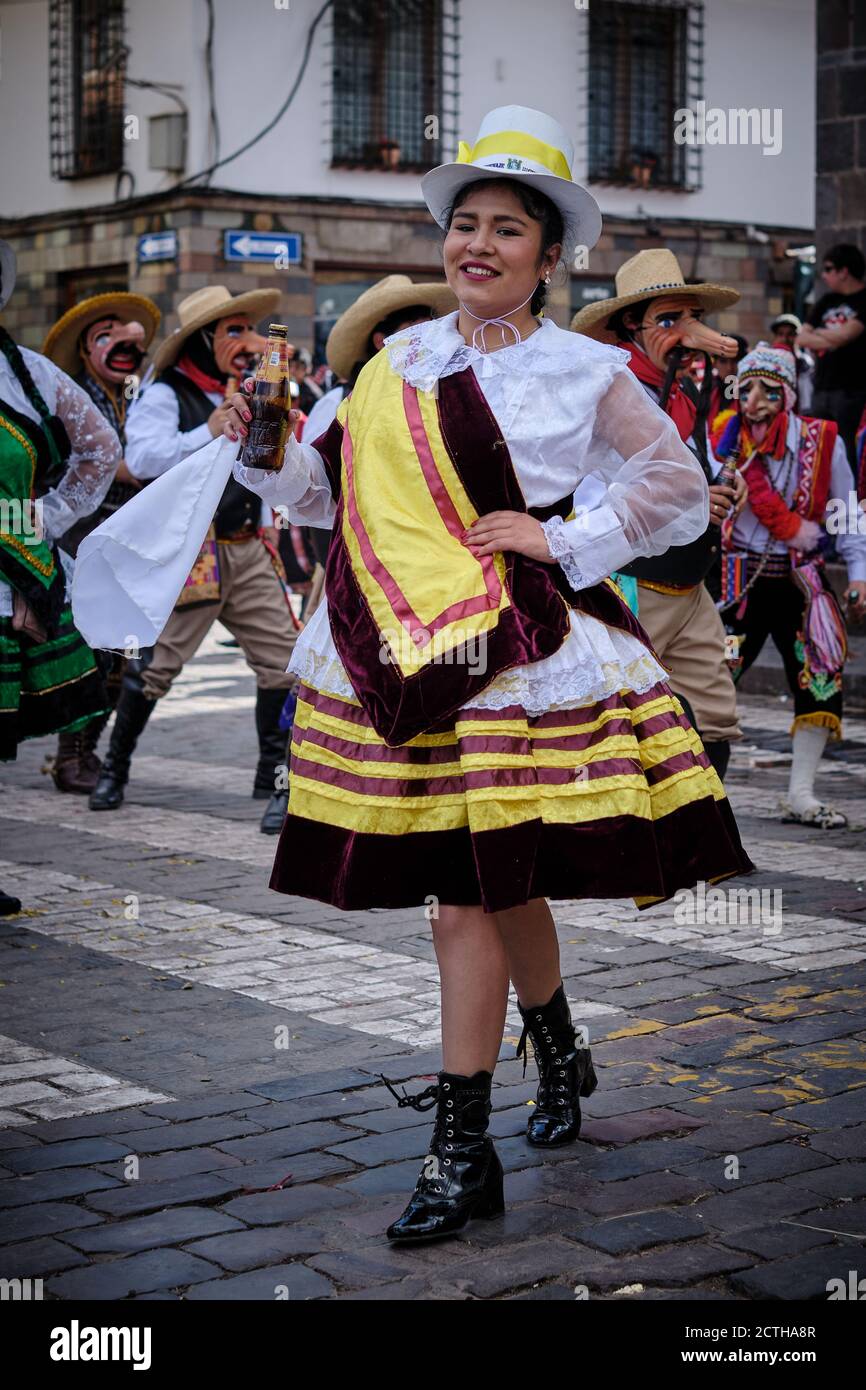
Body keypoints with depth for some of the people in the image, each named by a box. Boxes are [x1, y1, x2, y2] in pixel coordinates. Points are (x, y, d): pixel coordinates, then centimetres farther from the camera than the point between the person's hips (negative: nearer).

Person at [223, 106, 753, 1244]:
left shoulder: (583, 373, -2)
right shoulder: (402, 358, 11)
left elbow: (679, 487, 4)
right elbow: (338, 490, 16)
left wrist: (564, 539, -6)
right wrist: (268, 449, -2)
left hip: (511, 659, -5)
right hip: (396, 657, 5)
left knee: (465, 895, -7)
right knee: (499, 882, 15)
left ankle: (462, 1151, 2)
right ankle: (560, 1059, 40)